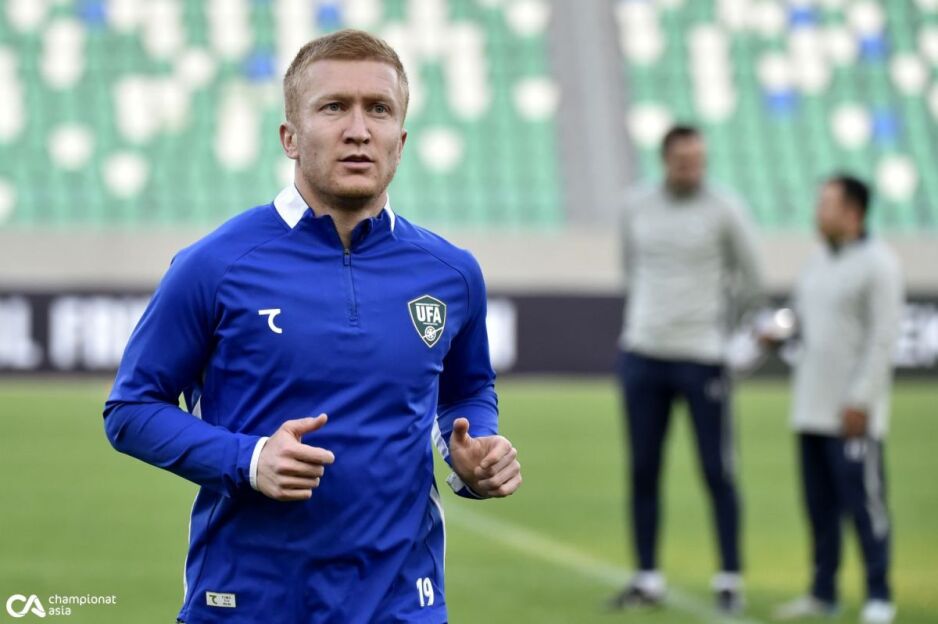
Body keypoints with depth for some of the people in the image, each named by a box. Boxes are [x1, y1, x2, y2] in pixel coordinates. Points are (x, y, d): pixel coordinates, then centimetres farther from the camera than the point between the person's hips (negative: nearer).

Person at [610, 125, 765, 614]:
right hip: (643, 354, 4)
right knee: (642, 472, 6)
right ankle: (647, 579, 13)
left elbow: (750, 284, 5)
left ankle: (730, 580, 6)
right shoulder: (636, 207, 6)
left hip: (701, 359, -3)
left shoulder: (723, 211, -4)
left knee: (718, 473, -2)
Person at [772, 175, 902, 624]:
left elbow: (882, 338, -13)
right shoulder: (817, 263, 16)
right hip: (812, 407, 8)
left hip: (853, 413, -8)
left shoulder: (877, 263, -8)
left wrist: (860, 399, -17)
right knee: (819, 505, 10)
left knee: (865, 502, -7)